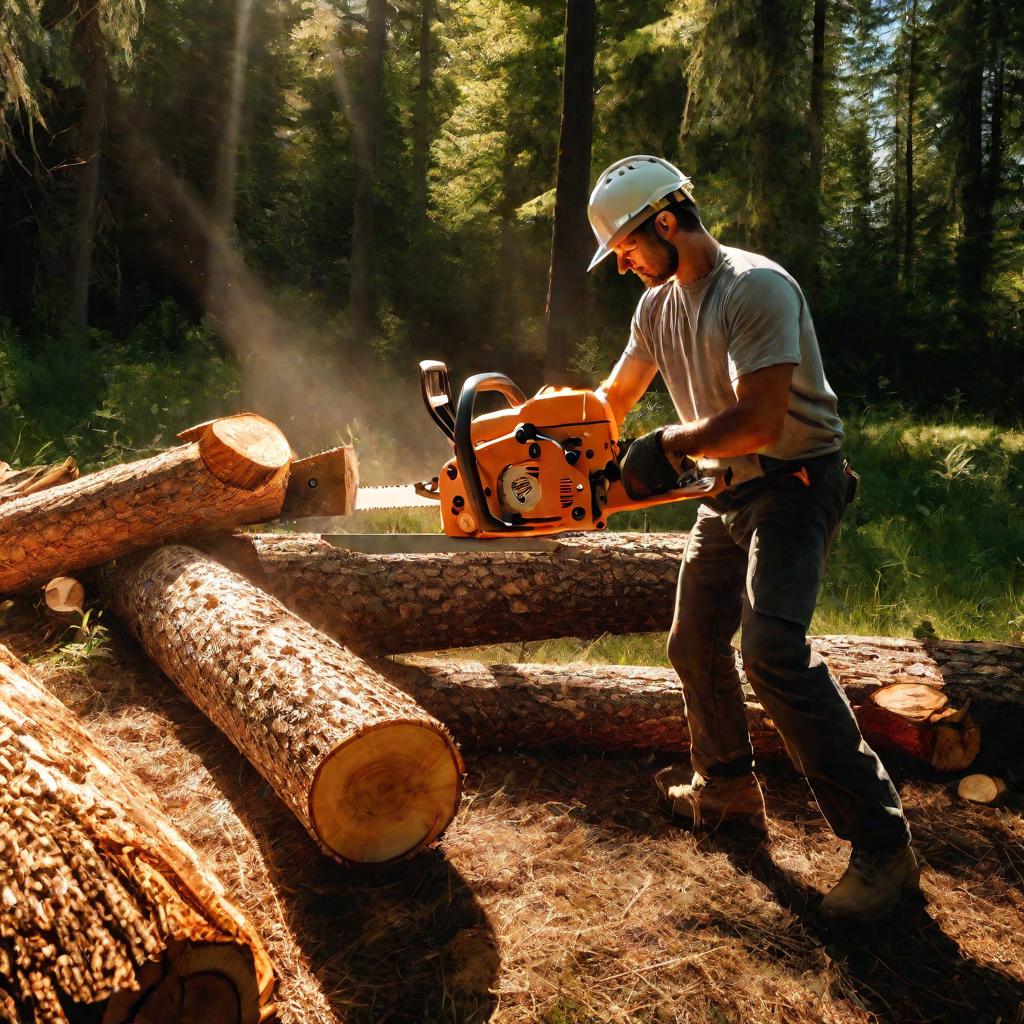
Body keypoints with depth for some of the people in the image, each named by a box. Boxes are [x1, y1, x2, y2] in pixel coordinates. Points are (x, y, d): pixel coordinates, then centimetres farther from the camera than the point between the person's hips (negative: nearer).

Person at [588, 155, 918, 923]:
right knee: (695, 645, 12)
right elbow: (612, 402, 18)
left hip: (794, 484, -9)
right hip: (729, 492, 9)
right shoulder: (658, 306, 8)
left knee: (772, 650, -23)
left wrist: (671, 445, -16)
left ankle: (881, 843, -13)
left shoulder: (756, 288, -20)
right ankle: (727, 793, 32)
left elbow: (758, 422, -28)